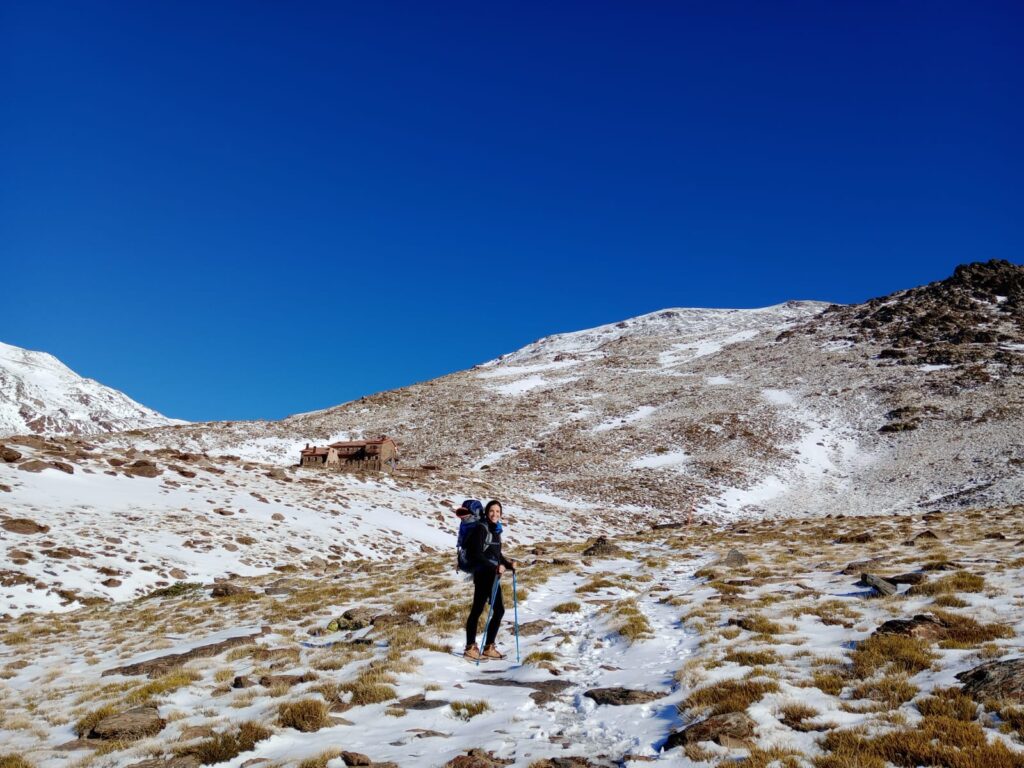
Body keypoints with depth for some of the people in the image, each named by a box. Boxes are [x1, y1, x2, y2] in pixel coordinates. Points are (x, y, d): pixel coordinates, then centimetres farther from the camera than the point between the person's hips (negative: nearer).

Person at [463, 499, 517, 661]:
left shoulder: (496, 529, 14)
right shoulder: (481, 528, -11)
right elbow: (477, 555, -17)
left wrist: (508, 564, 4)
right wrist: (495, 567, -23)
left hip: (492, 575, 9)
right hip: (483, 574, -9)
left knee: (499, 610, 10)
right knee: (477, 610, -2)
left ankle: (489, 647, 20)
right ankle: (471, 648, 8)